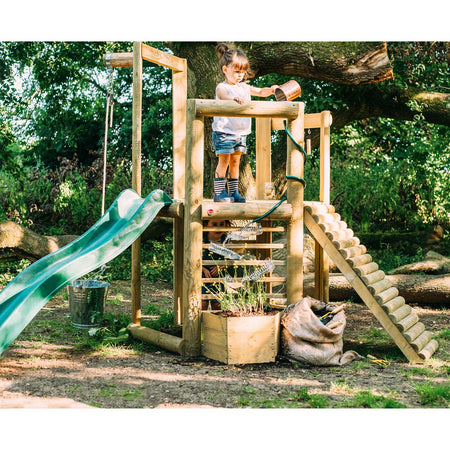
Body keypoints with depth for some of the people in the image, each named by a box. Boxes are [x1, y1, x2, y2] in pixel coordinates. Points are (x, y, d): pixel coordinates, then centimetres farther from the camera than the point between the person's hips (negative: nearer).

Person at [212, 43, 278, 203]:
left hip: (241, 132, 6)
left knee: (235, 161, 10)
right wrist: (233, 98, -52)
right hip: (224, 131, -6)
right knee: (224, 161, -6)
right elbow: (223, 96, -30)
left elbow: (261, 92, 17)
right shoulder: (222, 87, -8)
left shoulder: (244, 87, 14)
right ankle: (219, 192, -2)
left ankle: (234, 192, 15)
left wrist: (271, 90, -5)